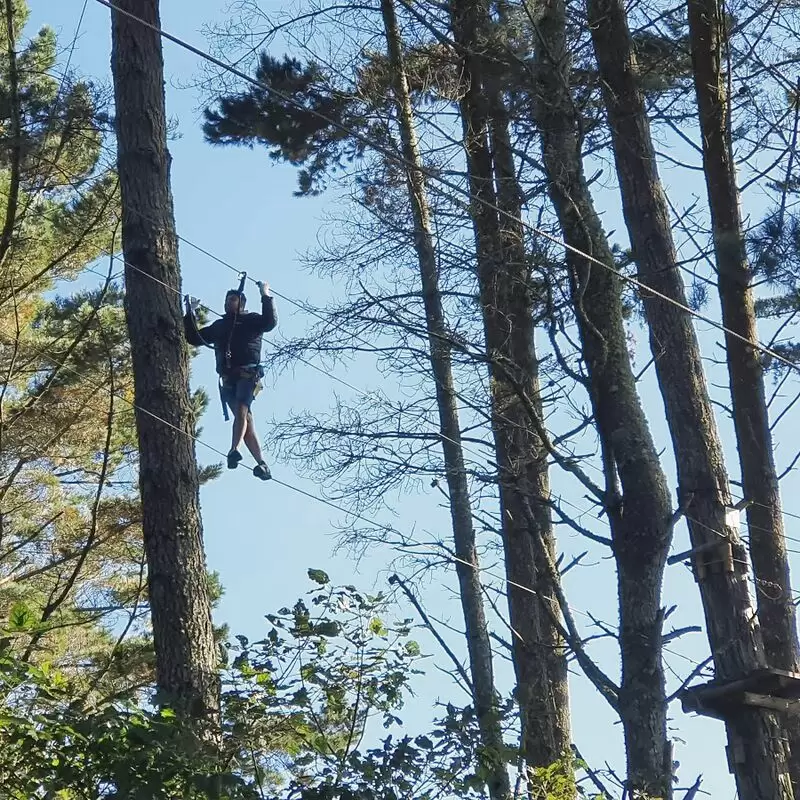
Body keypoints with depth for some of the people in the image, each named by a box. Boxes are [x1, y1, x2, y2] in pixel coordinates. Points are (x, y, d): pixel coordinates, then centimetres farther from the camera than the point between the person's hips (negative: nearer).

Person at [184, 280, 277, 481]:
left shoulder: (250, 320, 12)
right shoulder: (218, 326, 28)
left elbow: (270, 322, -7)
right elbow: (194, 338, 29)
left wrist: (266, 296, -12)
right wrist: (190, 313, 23)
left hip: (247, 374, -5)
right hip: (228, 379, 5)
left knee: (241, 410, -27)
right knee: (245, 418, -4)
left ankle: (234, 450, -46)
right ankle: (262, 465, -8)